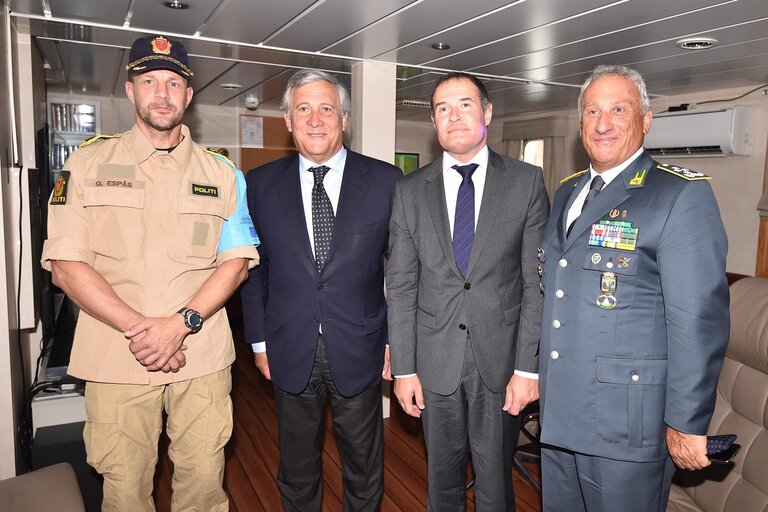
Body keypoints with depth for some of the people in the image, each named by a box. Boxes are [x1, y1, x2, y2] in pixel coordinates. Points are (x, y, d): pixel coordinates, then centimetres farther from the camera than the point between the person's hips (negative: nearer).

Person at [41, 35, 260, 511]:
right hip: (116, 358, 0)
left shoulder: (222, 174, 7)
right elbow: (65, 264, -2)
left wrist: (180, 324, -13)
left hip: (202, 356, 1)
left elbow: (237, 261, 2)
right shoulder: (88, 163, 4)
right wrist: (137, 328, -13)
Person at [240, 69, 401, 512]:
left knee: (365, 467, 18)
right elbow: (254, 268, 5)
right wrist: (259, 340, 4)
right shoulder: (261, 184, 1)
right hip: (290, 353, 1)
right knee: (297, 470, 19)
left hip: (359, 351, -1)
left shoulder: (385, 181, -4)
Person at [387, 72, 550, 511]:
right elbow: (401, 287, 1)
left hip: (501, 359, -1)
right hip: (435, 362, 2)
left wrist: (529, 367, -9)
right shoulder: (410, 191, 2)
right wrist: (404, 368, -1)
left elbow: (538, 281, -5)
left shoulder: (527, 182, -2)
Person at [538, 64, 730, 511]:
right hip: (557, 411, 7)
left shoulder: (682, 194, -12)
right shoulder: (566, 192, 10)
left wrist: (688, 422, -15)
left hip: (627, 422, -6)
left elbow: (699, 319, -16)